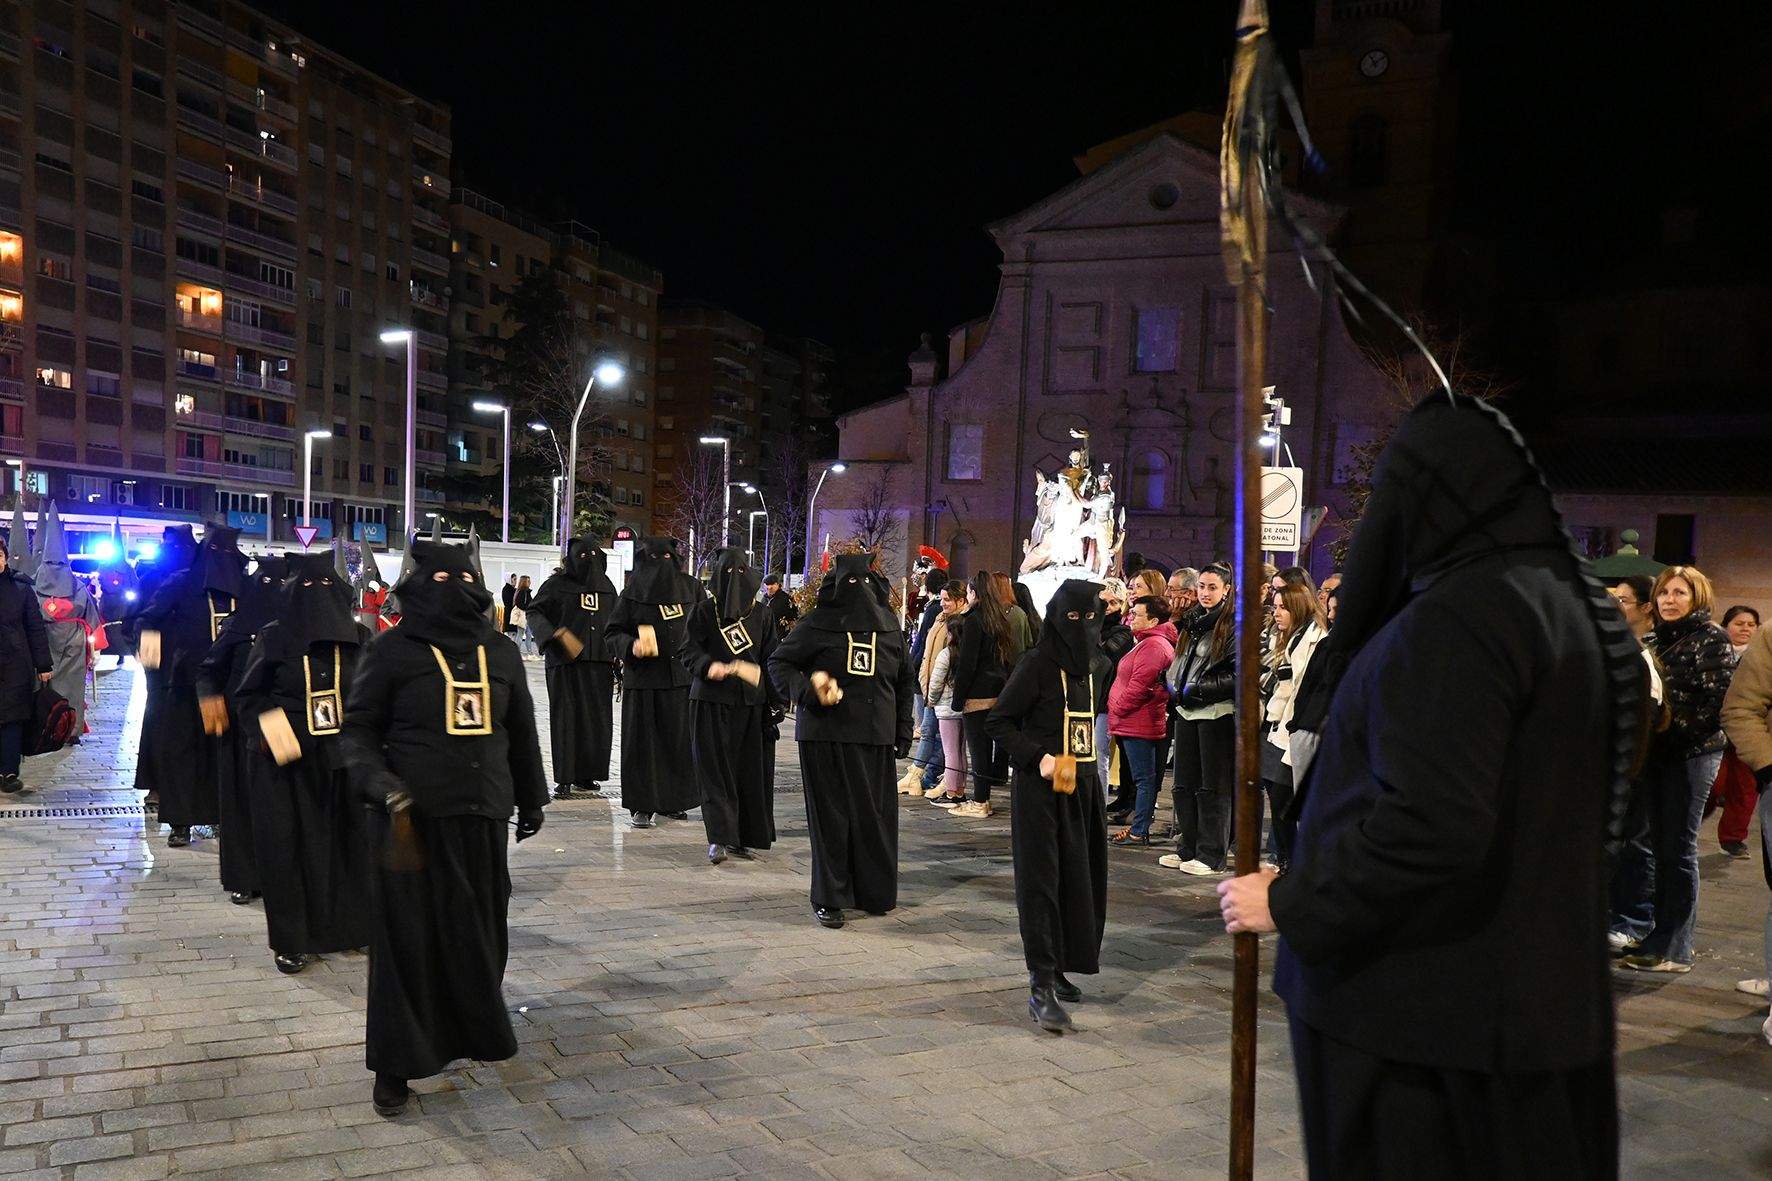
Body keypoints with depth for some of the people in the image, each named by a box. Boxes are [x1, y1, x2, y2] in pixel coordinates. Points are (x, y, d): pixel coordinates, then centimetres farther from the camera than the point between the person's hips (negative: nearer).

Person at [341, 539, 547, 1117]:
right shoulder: (392, 651, -3)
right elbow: (359, 727, -1)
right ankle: (395, 1065, 13)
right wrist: (382, 783, -18)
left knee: (479, 932, 12)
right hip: (412, 816, -4)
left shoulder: (501, 652, 9)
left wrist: (530, 799, 22)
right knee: (407, 938, 0)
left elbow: (520, 731, 17)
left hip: (481, 816, 4)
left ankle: (473, 1031, 33)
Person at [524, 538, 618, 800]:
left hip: (599, 662, 4)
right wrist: (555, 632, -17)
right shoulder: (558, 583, 0)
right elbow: (533, 612, 0)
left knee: (598, 719, 4)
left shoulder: (606, 587, 13)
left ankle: (585, 774, 17)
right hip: (565, 661, -4)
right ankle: (564, 779, 2)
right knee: (566, 717, -3)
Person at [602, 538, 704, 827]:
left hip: (682, 677, 3)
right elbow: (612, 634, 1)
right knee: (643, 741, 0)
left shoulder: (691, 588, 6)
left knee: (679, 740, 7)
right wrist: (631, 646, -18)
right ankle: (642, 806, 8)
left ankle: (672, 801, 21)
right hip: (643, 680, -3)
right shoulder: (632, 593, -1)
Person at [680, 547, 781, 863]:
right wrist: (709, 665, -25)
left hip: (751, 705, 2)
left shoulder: (762, 614, 7)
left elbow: (771, 660, 7)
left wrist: (775, 703, 3)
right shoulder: (703, 611, 1)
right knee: (715, 770, -6)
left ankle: (741, 837, 14)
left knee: (750, 772, 4)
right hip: (711, 703, -2)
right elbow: (688, 650, -4)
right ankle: (719, 839, -6)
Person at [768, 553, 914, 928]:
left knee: (875, 814, 4)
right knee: (830, 815, 1)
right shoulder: (817, 623, -2)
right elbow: (778, 662, 2)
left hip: (875, 736, 3)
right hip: (826, 735, -3)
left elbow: (906, 678, 17)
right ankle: (829, 898, 11)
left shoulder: (888, 624, 10)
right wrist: (807, 691, -16)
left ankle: (874, 892, 18)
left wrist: (903, 728, 11)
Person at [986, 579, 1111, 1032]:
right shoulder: (1037, 664, -11)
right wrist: (1036, 757, -19)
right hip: (1041, 786, -6)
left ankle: (1056, 969, 24)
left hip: (1083, 785, 7)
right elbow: (998, 720, -9)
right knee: (1040, 880, -6)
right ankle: (1041, 986, -6)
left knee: (1079, 878, 9)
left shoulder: (1097, 665, 7)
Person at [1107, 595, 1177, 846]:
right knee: (1143, 777, 13)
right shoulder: (1148, 642, 19)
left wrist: (1116, 710, -11)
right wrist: (1117, 715, 17)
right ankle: (1138, 827, 20)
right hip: (1135, 722, 11)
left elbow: (1139, 686, -22)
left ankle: (1139, 832, -1)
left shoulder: (1153, 645, -16)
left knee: (1143, 778, -5)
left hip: (1138, 724, -11)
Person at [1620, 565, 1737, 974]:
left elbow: (1721, 702, -14)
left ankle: (1675, 948, 1)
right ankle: (1664, 935, 19)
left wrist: (1677, 729, -17)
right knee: (1661, 846, 10)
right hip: (1660, 755, 7)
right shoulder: (1661, 638, 14)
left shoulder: (1711, 638, -7)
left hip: (1693, 754, -7)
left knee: (1678, 849, -5)